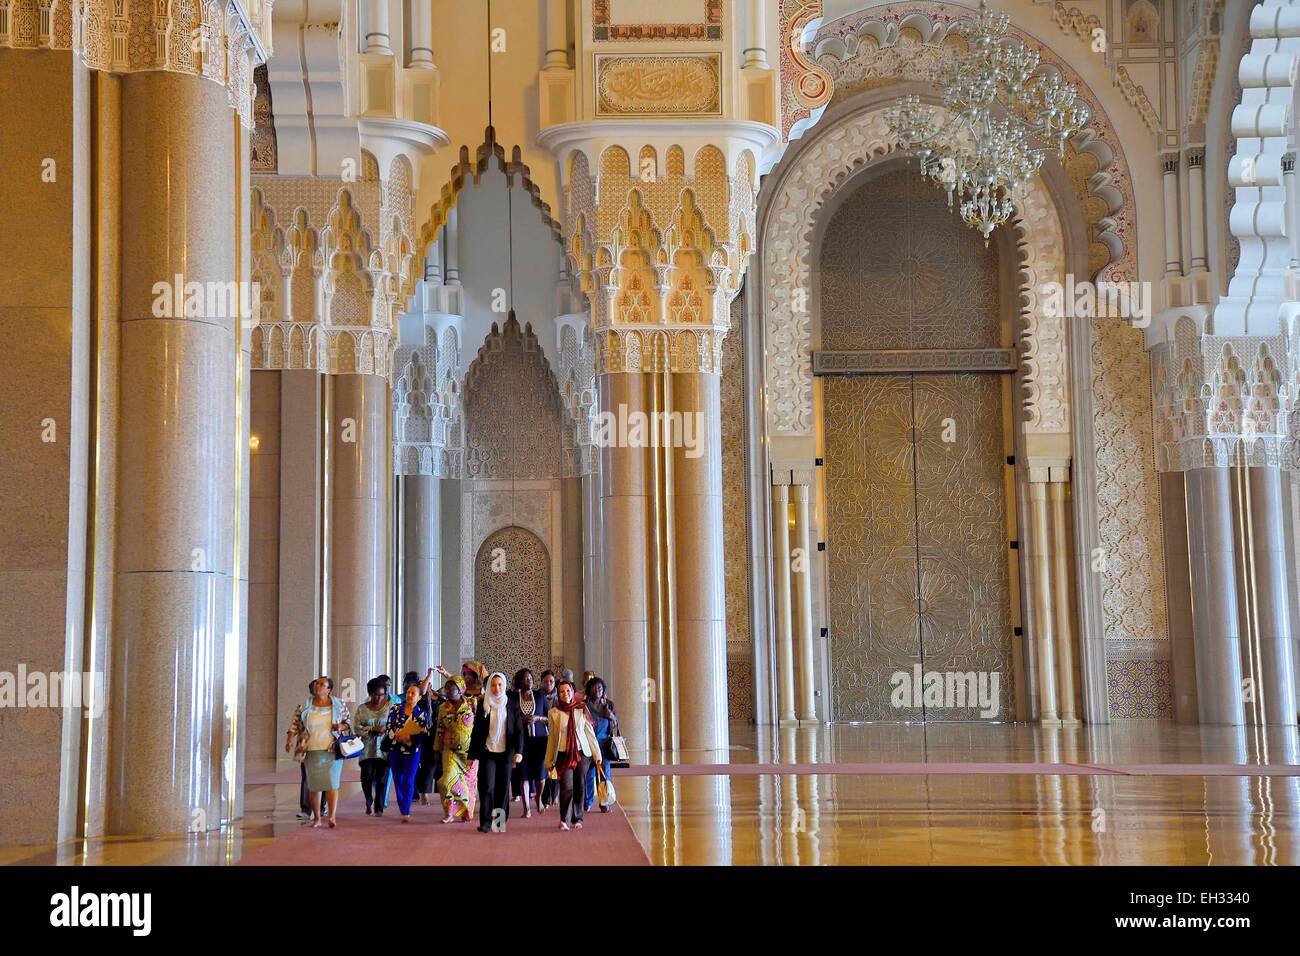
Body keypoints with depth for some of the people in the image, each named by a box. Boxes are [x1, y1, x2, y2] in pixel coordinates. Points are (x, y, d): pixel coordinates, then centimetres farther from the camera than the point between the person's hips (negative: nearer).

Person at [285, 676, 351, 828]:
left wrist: (342, 726, -9)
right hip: (311, 751, 2)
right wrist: (290, 738, -7)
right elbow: (296, 724, 8)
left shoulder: (339, 704, 4)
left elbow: (348, 721, 12)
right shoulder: (305, 705, 6)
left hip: (332, 750, -2)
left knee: (332, 783, -10)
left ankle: (331, 817, -12)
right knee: (314, 785, 5)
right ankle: (316, 818, 15)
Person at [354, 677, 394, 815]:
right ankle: (368, 802, 23)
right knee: (367, 777, -5)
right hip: (367, 749, 1)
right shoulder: (362, 709, 6)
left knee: (382, 780, -2)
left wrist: (386, 729, -15)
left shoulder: (390, 706, 3)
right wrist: (372, 729, -14)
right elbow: (357, 726, -1)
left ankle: (379, 808, 8)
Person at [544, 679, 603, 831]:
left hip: (582, 753, 1)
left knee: (579, 787, 3)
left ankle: (577, 819, 16)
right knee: (567, 786, -14)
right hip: (563, 754, -1)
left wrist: (597, 755, 6)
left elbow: (590, 733, 8)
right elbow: (551, 738, 9)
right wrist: (549, 761, 10)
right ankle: (564, 820, -10)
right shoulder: (553, 713, 3)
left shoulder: (581, 710, 5)